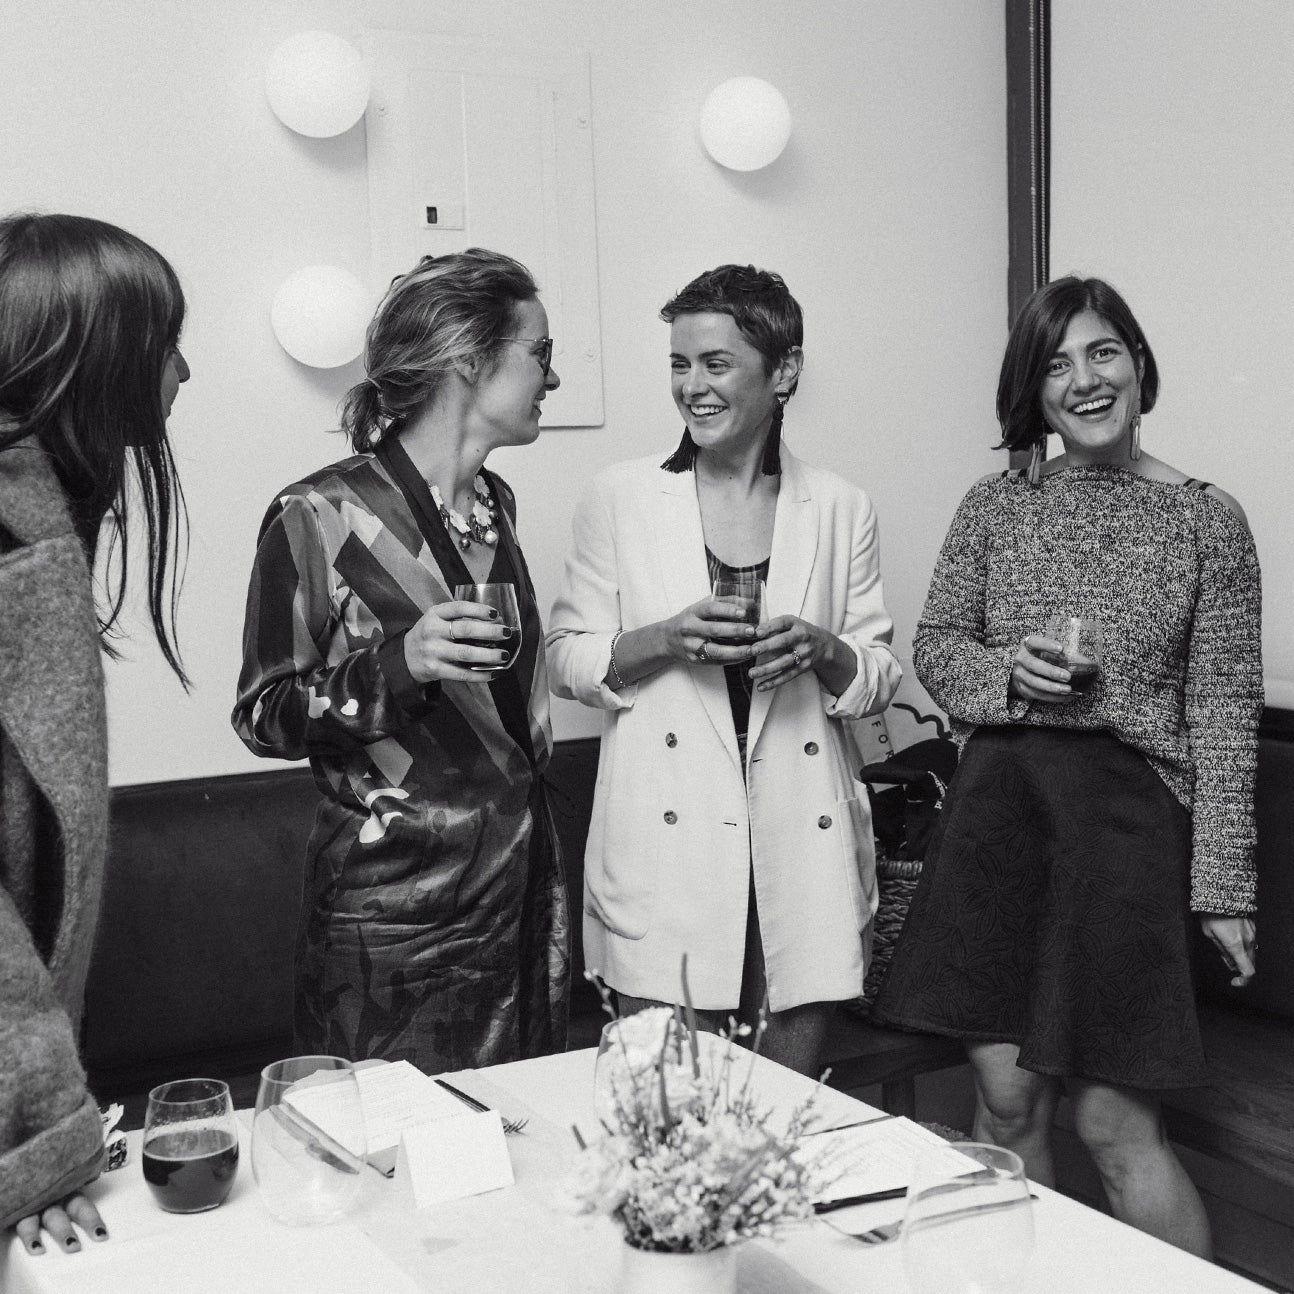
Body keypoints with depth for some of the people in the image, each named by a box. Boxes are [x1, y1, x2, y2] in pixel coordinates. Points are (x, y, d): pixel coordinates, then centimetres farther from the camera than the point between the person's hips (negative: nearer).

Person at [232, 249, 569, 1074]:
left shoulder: (495, 502, 9)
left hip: (525, 883, 6)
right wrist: (398, 665, -23)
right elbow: (263, 716, -8)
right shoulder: (321, 517, -12)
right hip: (396, 906, -6)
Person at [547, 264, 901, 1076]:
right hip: (667, 846, -1)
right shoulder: (621, 499, 2)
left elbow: (881, 680, 9)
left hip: (802, 842, 2)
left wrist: (822, 650, -12)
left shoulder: (840, 509, 5)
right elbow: (568, 661, 4)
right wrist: (664, 639, -14)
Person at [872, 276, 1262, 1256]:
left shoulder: (1208, 521, 0)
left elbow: (1225, 715, -1)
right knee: (1007, 1102, 9)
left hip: (1126, 815, -3)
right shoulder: (995, 506, 7)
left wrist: (1224, 882, -4)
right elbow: (933, 648, 13)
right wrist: (1008, 673, -9)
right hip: (997, 807, 3)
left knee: (1116, 1125, 0)